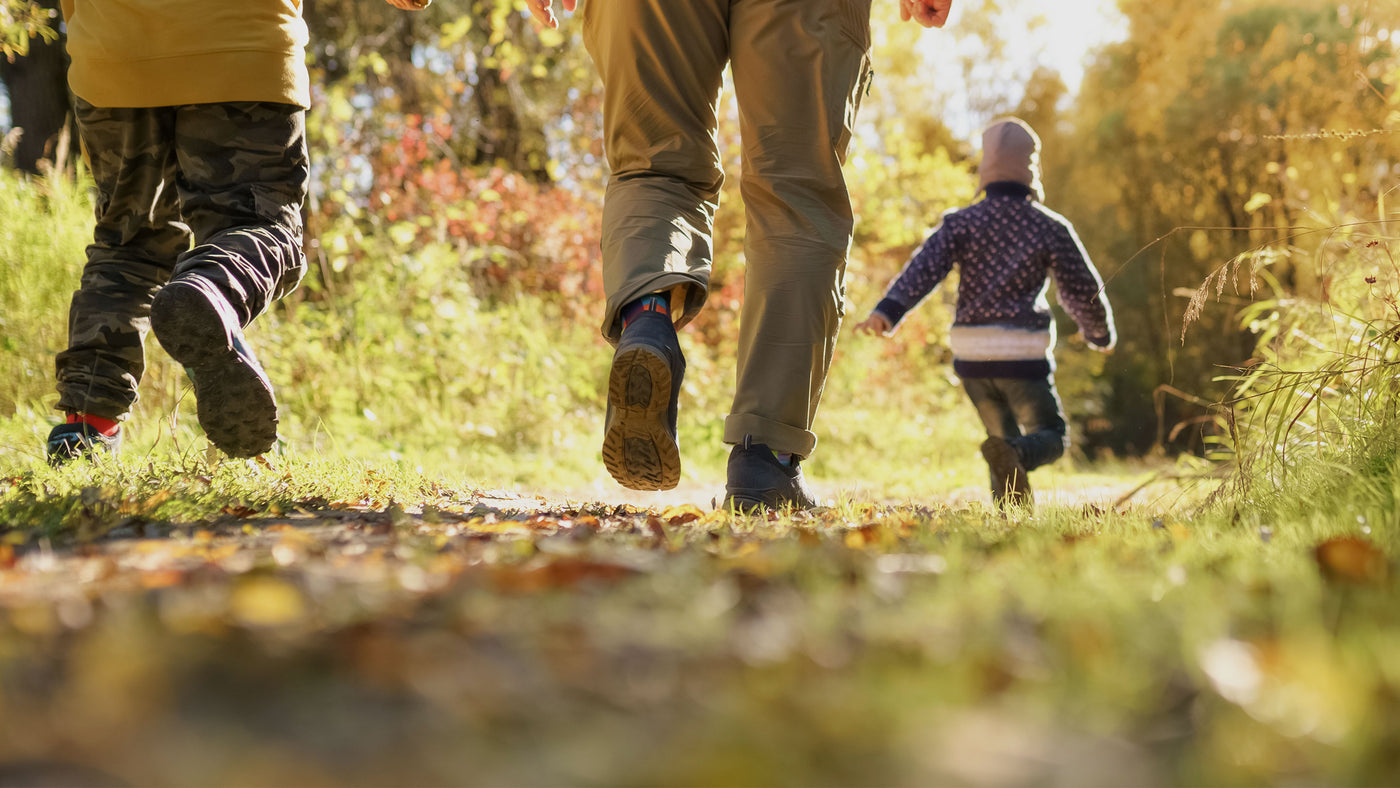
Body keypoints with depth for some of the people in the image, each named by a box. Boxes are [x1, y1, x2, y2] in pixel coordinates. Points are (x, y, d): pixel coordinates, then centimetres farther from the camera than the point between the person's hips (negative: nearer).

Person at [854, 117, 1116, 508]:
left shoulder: (961, 222, 3)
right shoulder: (1051, 228, 0)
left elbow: (924, 268, -13)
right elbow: (1084, 291, 4)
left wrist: (887, 311, -25)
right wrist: (1100, 333, 23)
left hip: (972, 357, 3)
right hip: (1023, 357, -3)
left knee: (1003, 434, 22)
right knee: (1051, 437, 10)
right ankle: (1015, 455, -24)